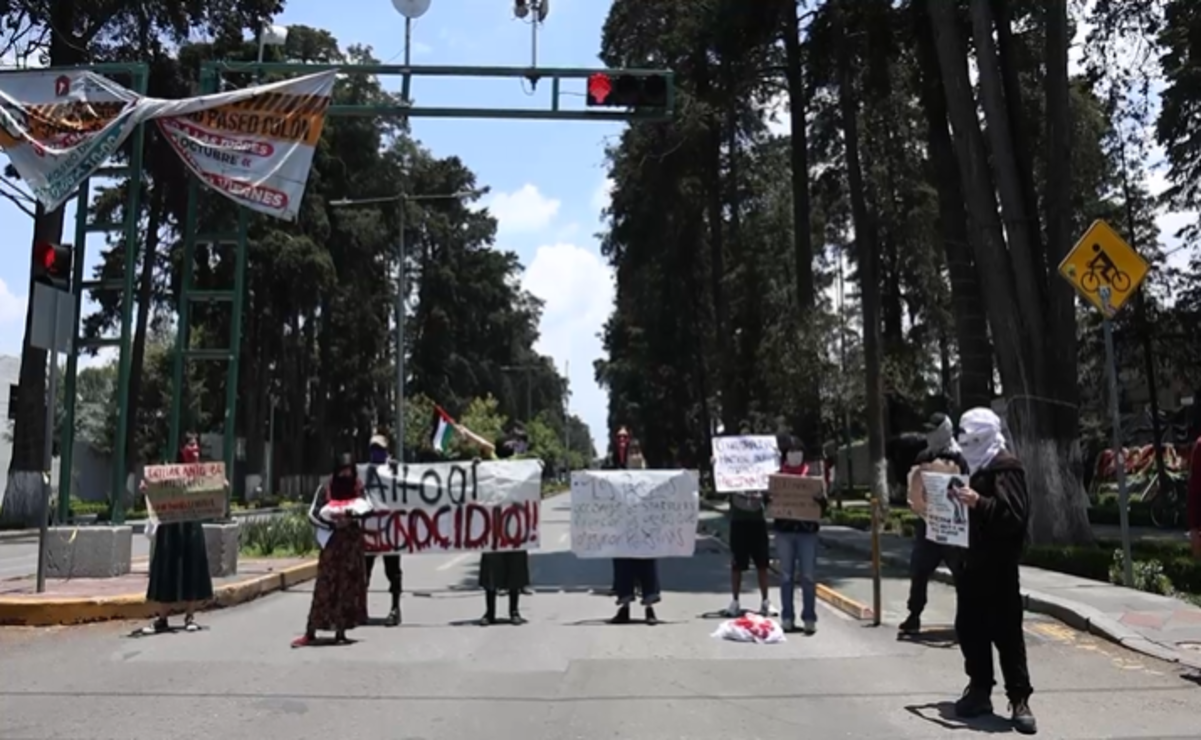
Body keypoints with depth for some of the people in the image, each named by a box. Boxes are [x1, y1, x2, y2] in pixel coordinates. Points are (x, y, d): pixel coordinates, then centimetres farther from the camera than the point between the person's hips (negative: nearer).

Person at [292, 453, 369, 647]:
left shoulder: (358, 488, 3)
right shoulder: (328, 488, -1)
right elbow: (315, 511, -4)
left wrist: (352, 517, -18)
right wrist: (332, 521, -19)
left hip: (352, 540, 2)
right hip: (332, 539, -2)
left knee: (348, 584, 4)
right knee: (325, 584, -4)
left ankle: (341, 630, 13)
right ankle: (310, 632, 0)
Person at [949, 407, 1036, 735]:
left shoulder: (1006, 469, -12)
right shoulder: (981, 469, 18)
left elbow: (1015, 516, -23)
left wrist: (979, 502, -32)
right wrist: (966, 501, 17)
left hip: (999, 566, -9)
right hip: (976, 562, 10)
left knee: (1006, 633, -5)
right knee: (969, 628, 12)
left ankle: (1019, 700, 4)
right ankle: (979, 690, 24)